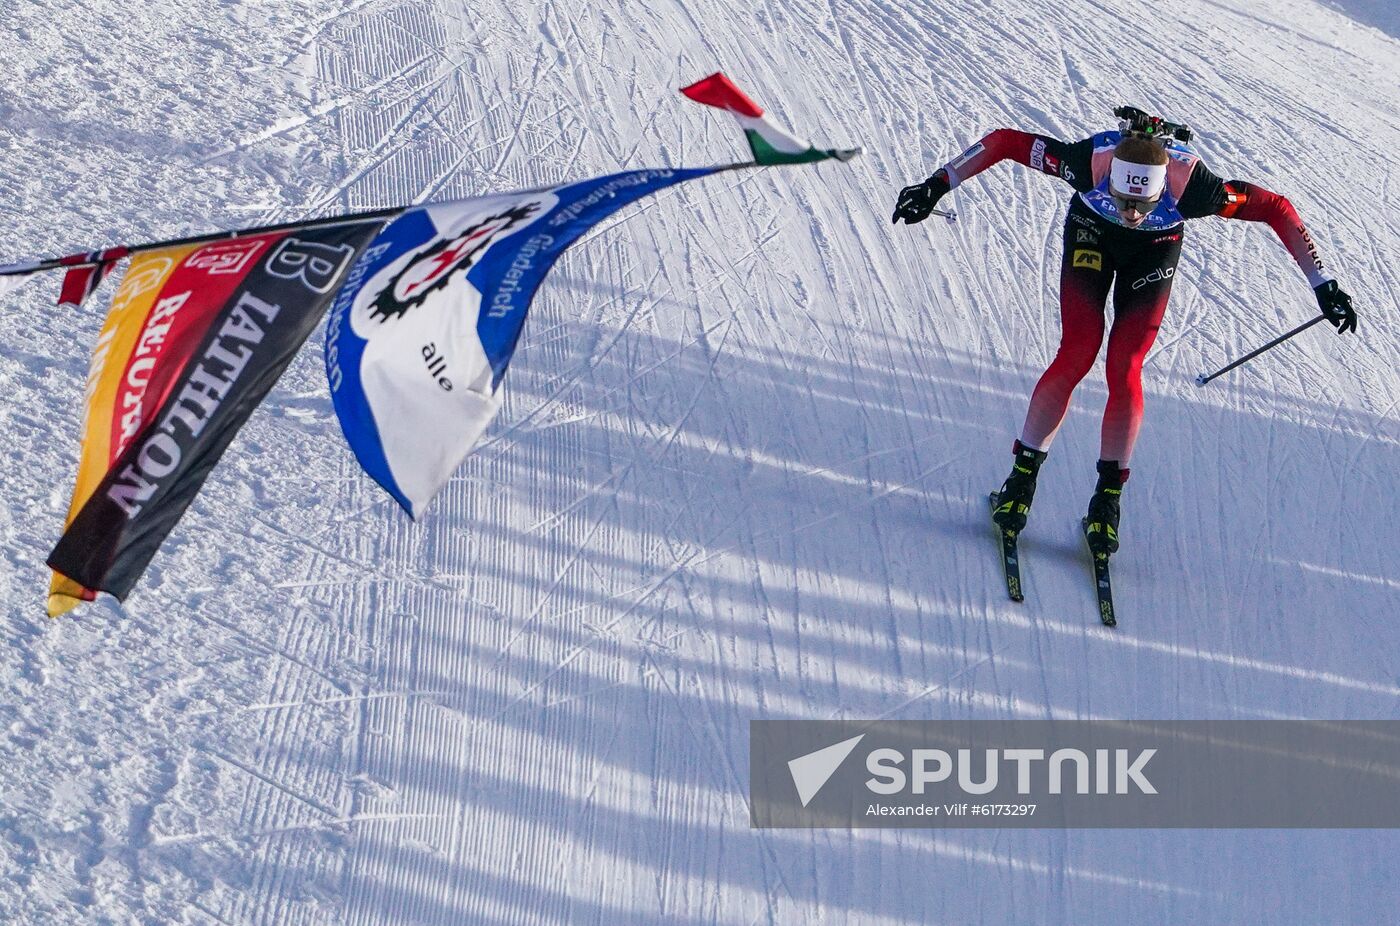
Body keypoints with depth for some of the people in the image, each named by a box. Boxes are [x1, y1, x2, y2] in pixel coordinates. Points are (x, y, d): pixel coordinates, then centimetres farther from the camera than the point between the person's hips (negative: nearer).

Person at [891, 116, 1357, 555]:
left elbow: (1275, 208, -28)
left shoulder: (1191, 184, -39)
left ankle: (1108, 496, 2)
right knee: (1077, 354, -16)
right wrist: (937, 186, -27)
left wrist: (1323, 285, -27)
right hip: (1091, 233, 0)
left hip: (1156, 250, 0)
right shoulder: (1090, 161, -39)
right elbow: (1005, 142, -28)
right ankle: (1022, 475, -2)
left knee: (1125, 368, -12)